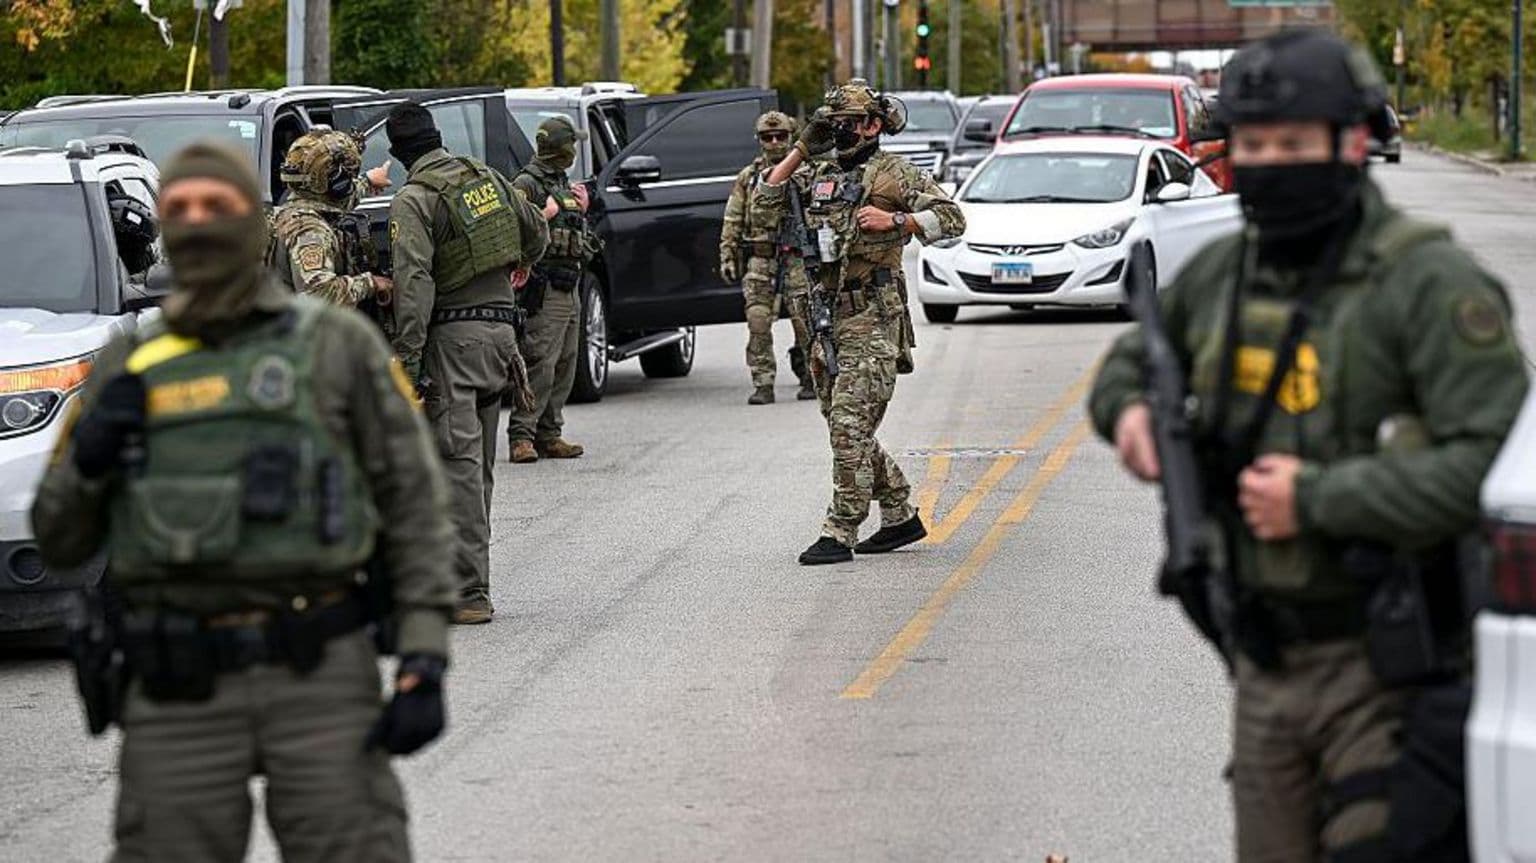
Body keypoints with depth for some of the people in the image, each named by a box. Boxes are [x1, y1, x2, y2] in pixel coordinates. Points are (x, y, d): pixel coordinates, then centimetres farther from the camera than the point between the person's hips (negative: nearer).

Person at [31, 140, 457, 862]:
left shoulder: (340, 346, 3)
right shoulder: (127, 367, 10)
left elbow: (413, 511, 1)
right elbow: (60, 540, 14)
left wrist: (424, 667, -9)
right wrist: (87, 461, -8)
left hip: (318, 676, -2)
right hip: (181, 693, 2)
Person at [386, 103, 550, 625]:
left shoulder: (412, 202, -9)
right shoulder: (486, 177, 11)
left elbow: (413, 284, -18)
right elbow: (537, 230, 24)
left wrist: (408, 360, -20)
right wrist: (523, 266, 45)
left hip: (452, 336, -7)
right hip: (501, 325, 7)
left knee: (459, 463, -8)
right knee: (479, 463, 13)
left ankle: (469, 595, -12)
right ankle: (468, 576, 19)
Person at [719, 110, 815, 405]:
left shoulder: (806, 174, 8)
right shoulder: (747, 178, 14)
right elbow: (732, 221, 14)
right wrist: (727, 257, 6)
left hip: (798, 260, -2)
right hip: (760, 260, 2)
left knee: (805, 324, -4)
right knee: (758, 325, -7)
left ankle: (809, 380, 12)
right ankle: (763, 386, -3)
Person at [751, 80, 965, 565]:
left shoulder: (895, 174, -2)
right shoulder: (820, 177, 16)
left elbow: (951, 217, -5)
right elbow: (763, 212, 11)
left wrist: (894, 221, -18)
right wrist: (800, 152, 7)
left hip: (871, 322, -8)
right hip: (825, 320, 8)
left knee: (850, 428, -12)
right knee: (850, 431, 13)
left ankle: (840, 534, -11)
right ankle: (901, 517, 25)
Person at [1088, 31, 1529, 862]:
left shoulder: (1429, 285, -14)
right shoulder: (1221, 274, 7)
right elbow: (1139, 351, 29)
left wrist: (1320, 500, -21)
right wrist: (1127, 407, 4)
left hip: (1392, 674, -7)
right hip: (1267, 663, 7)